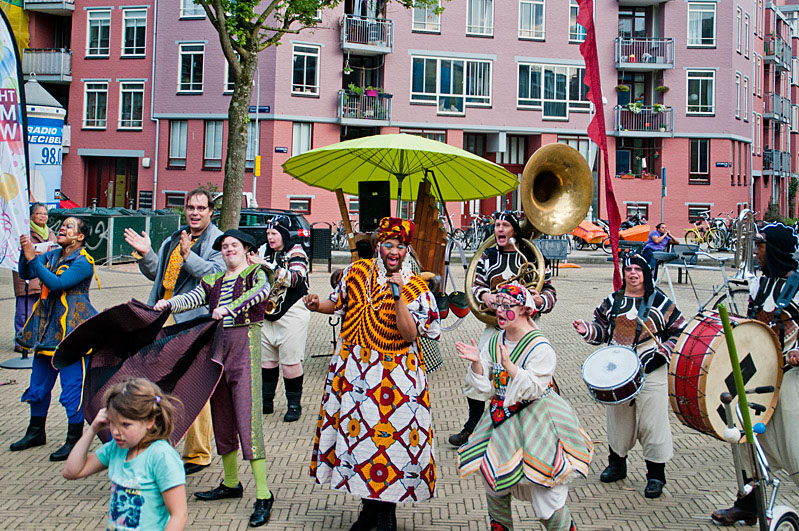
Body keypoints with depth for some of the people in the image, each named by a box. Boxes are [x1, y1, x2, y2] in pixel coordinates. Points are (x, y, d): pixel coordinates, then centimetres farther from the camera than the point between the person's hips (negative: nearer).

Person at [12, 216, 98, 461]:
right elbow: (25, 274, 8)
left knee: (73, 384, -5)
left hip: (72, 329, -8)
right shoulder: (52, 255, 12)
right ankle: (36, 432, 35)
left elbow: (57, 283, -23)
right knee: (39, 382, 18)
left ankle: (74, 441, 7)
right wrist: (25, 252, -8)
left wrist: (32, 257, -21)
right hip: (48, 326, 8)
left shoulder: (83, 262, -12)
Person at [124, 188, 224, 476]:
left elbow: (216, 274, -18)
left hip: (193, 320, -7)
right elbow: (156, 274, 23)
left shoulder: (217, 241, -2)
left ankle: (197, 454, 7)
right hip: (163, 318, 8)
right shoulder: (174, 239, 20)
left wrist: (188, 256, -29)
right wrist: (146, 254, 6)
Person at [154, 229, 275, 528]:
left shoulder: (255, 273, 1)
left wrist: (230, 307, -31)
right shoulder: (213, 281, 17)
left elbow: (262, 290, -21)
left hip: (245, 344, -6)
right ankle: (231, 483, 29)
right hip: (217, 345, 6)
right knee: (222, 418, 13)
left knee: (248, 418, -11)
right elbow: (193, 298, 0)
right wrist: (169, 303, -20)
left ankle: (263, 495, -7)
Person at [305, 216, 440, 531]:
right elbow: (338, 304, 17)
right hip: (353, 368, 4)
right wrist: (317, 305, -3)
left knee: (390, 437, -1)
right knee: (356, 431, 8)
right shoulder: (357, 272, 4)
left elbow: (410, 334, -15)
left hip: (394, 373, -3)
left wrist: (398, 296, -23)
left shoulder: (416, 288, -6)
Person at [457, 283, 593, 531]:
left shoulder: (540, 347, -14)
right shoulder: (495, 342, 3)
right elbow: (485, 387, 3)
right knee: (493, 486, 12)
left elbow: (533, 389, -20)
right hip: (501, 418, 6)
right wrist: (476, 363, -14)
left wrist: (509, 366, -30)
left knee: (545, 492, -3)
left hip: (534, 420, -6)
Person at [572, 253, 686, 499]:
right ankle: (617, 463, 33)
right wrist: (587, 330, -6)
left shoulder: (660, 302, 0)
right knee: (618, 419, 14)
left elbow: (679, 331, 3)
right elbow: (602, 329, 15)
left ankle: (656, 474, 13)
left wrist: (663, 352, -10)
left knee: (652, 423, -1)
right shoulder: (612, 301, 9)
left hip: (651, 372, -3)